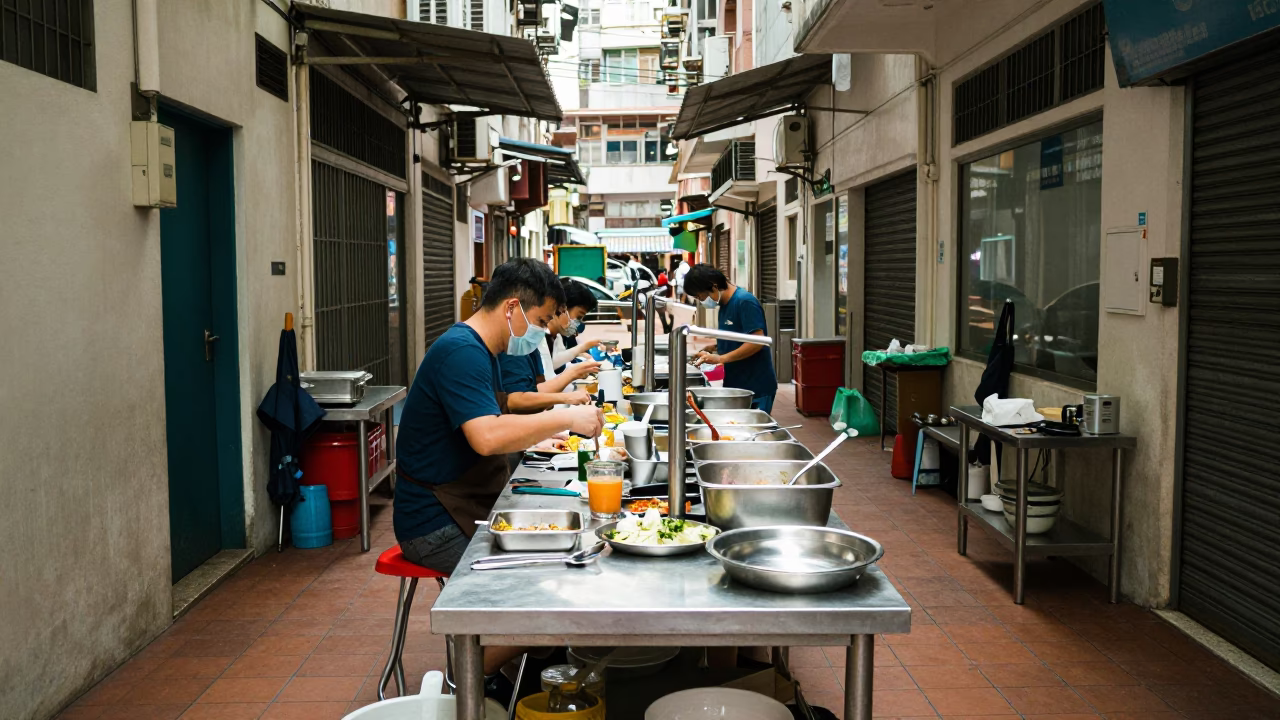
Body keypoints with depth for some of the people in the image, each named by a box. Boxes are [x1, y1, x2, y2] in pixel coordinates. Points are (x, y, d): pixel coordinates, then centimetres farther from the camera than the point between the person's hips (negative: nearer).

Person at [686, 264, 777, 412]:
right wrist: (714, 348, 6)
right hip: (734, 385, 9)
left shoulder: (745, 301, -16)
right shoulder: (725, 304, 12)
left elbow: (757, 342, -23)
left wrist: (720, 358, -23)